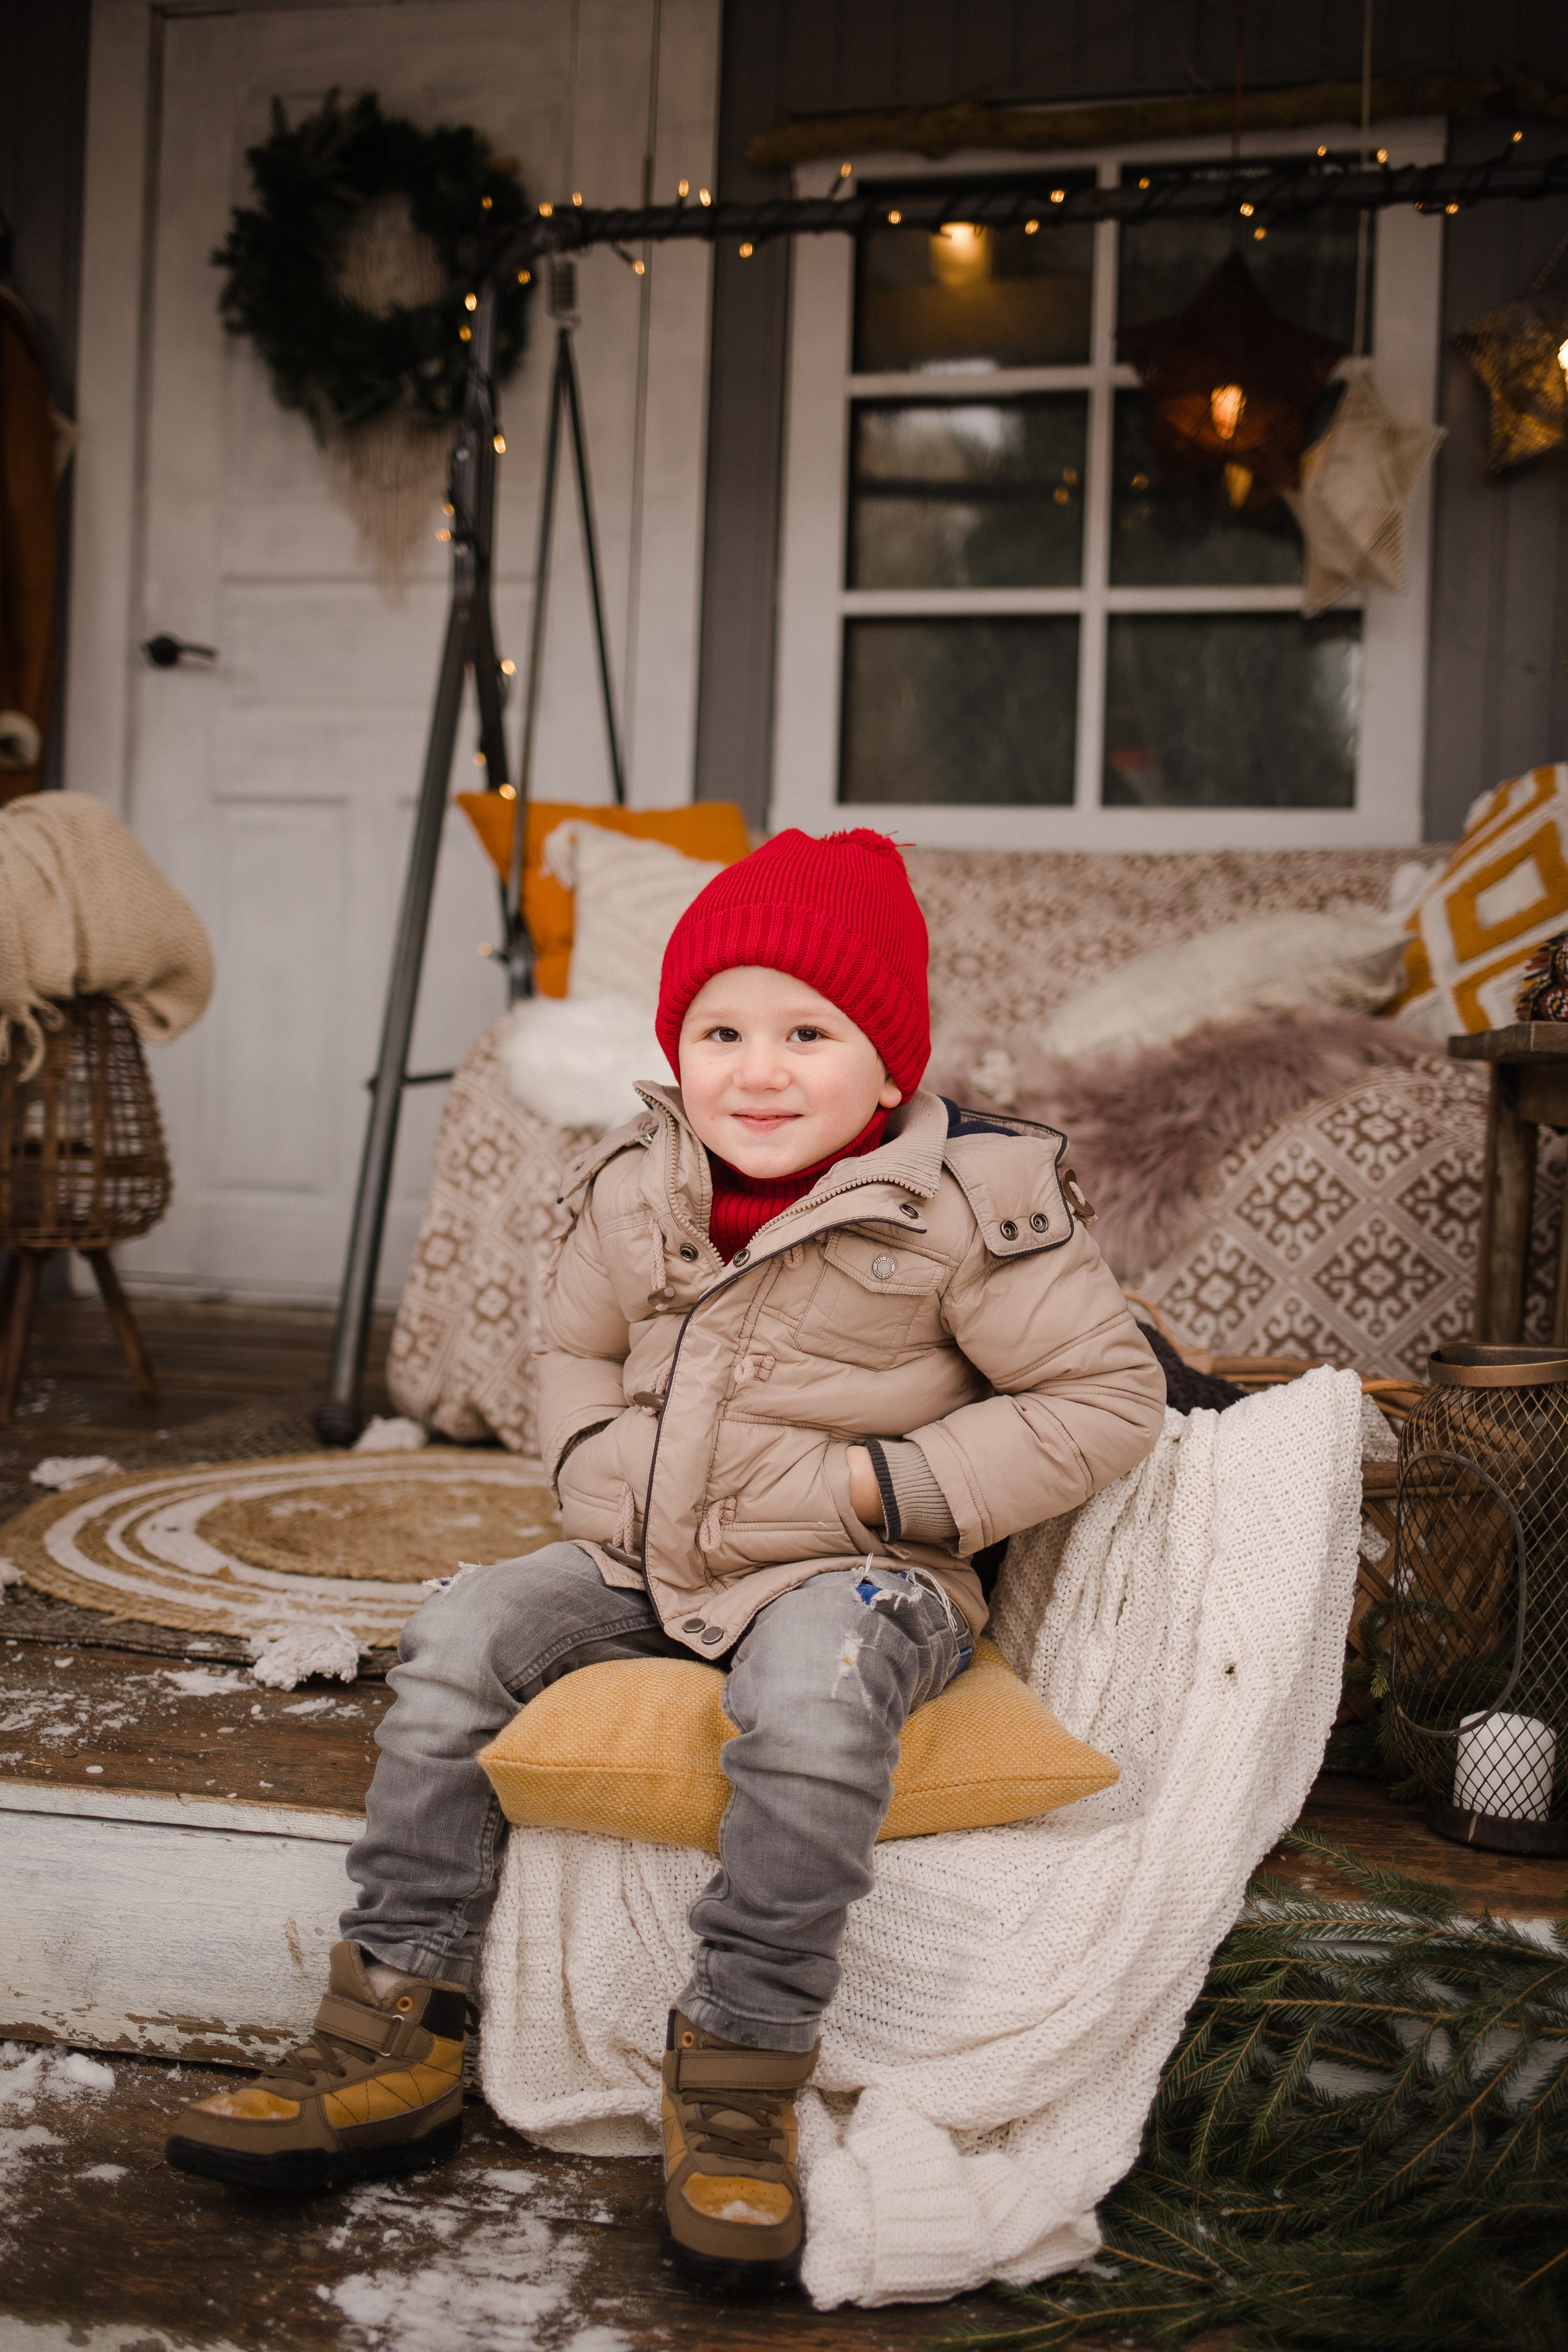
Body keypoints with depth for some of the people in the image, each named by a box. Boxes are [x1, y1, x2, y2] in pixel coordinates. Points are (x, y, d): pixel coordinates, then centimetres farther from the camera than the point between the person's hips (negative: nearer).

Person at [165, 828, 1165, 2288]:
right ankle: (393, 2038, 0)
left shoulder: (967, 1206, -14)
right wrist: (600, 1477, -1)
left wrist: (884, 1485, -18)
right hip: (650, 1562, 6)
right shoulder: (632, 1192, 2)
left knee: (810, 1694, -37)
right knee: (462, 1637, -9)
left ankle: (736, 2075, -20)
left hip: (858, 1571, -5)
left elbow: (1110, 1397, -11)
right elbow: (576, 1350, 20)